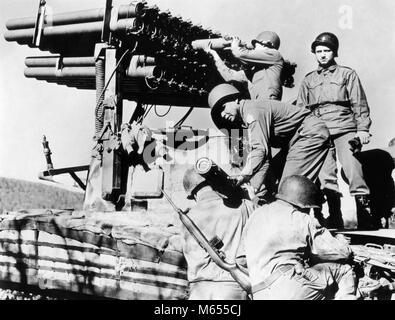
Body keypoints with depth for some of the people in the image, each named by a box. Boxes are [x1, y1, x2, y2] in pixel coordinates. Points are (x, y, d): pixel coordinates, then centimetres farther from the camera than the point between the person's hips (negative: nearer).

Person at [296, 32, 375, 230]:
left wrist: (362, 128, -5)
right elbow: (301, 109, 19)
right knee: (325, 176, -3)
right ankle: (335, 219, 4)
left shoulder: (347, 74, 12)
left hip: (345, 129, -2)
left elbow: (359, 104, 6)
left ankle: (365, 216, -5)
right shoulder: (308, 80, 19)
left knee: (353, 170, -11)